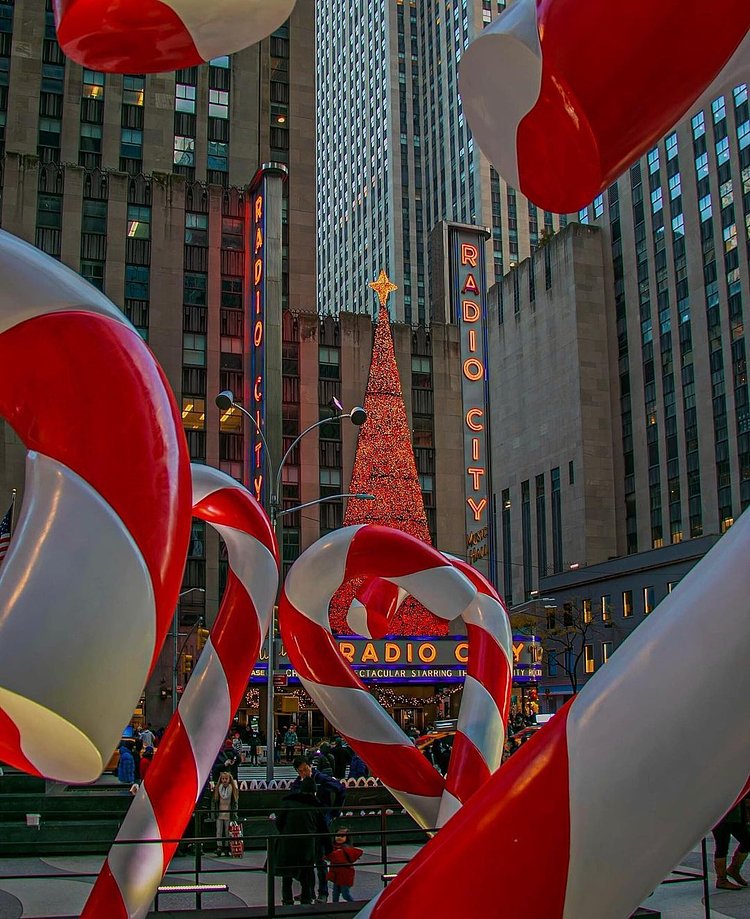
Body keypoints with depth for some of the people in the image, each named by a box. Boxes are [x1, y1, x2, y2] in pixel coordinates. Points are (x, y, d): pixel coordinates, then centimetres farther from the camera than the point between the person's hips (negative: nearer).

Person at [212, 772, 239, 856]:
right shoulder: (217, 789, 4)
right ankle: (219, 847, -1)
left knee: (228, 832, 3)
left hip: (228, 814, -1)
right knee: (219, 831, -3)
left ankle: (226, 848, 9)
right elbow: (214, 801, 9)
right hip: (219, 813, 1)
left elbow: (235, 802, 3)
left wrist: (234, 814, -1)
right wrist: (215, 812, 2)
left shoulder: (233, 789, 0)